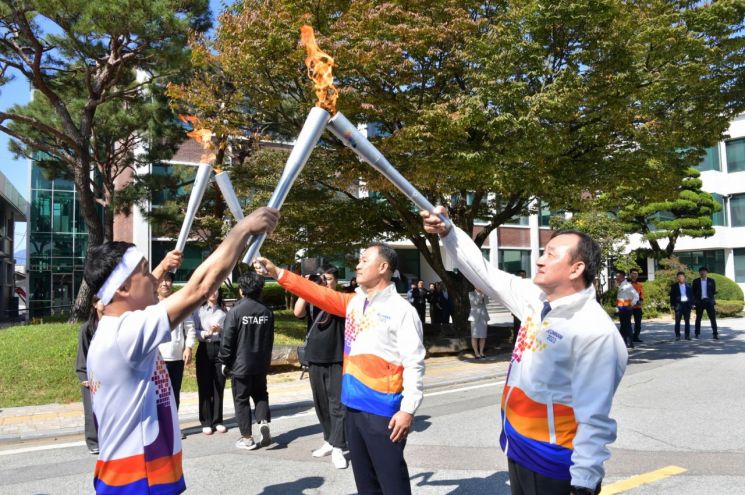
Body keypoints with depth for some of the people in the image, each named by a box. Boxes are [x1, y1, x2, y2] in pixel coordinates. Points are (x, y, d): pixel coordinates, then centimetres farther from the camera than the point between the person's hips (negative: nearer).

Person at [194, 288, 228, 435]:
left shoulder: (224, 311, 5)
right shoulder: (198, 310, 1)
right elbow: (194, 332, -3)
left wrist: (220, 330, -16)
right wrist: (206, 333, -20)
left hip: (220, 349, 1)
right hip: (205, 349, -1)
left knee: (219, 386, 6)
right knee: (204, 386, 4)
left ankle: (217, 420, 17)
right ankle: (206, 422, 14)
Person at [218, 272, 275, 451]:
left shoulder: (236, 311, -14)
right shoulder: (267, 312, 0)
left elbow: (227, 340, -12)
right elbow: (270, 339, 8)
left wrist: (224, 362, 0)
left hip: (240, 364, -4)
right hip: (261, 364, 4)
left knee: (241, 400, 8)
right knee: (261, 394, 19)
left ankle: (247, 438, 11)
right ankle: (264, 421, -4)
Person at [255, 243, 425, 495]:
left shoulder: (402, 310, -12)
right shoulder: (355, 302, 11)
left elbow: (414, 364, -14)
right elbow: (322, 295, 12)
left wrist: (408, 409, -18)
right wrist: (278, 273, 9)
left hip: (382, 409, -7)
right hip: (354, 405, 8)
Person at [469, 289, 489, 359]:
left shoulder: (484, 294, 12)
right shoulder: (471, 293, 1)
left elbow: (486, 302, -1)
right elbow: (475, 302, -14)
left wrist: (484, 295, -11)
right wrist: (480, 294, -18)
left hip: (483, 316, 4)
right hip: (475, 317, -4)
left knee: (483, 336, 3)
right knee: (475, 336, -4)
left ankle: (481, 352, 10)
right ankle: (476, 353, 0)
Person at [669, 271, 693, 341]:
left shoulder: (688, 286, 9)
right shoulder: (674, 286, 4)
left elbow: (691, 295, 10)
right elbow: (672, 296, 3)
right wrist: (672, 305, -4)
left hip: (687, 304, 2)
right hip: (678, 304, -2)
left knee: (687, 321, 5)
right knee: (677, 321, -2)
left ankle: (687, 335, 11)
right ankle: (677, 335, 2)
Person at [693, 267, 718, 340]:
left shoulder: (711, 281, 7)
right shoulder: (696, 281, 6)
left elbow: (714, 291, 10)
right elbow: (693, 292, 8)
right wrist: (696, 299, -1)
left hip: (709, 301, 0)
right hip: (699, 301, 0)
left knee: (713, 318, -5)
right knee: (698, 318, 6)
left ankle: (715, 334, -4)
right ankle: (697, 333, 15)